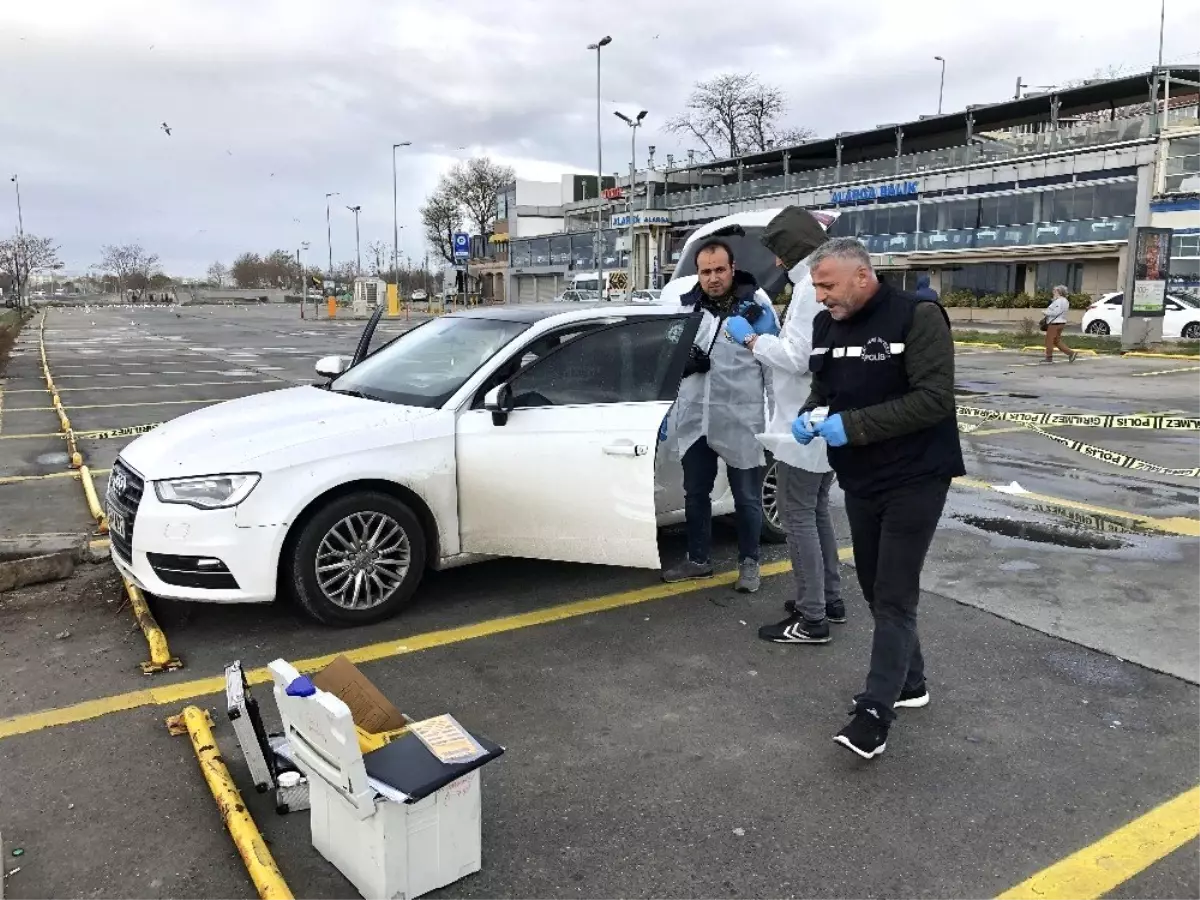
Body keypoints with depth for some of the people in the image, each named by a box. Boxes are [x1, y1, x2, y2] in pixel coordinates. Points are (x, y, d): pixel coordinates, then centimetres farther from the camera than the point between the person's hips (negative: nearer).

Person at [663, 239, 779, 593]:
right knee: (695, 493, 15)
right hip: (695, 417, 4)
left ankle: (749, 562, 26)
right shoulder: (685, 305, 4)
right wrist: (685, 361, -9)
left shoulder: (756, 305, -6)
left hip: (740, 420, -4)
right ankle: (699, 559, 32)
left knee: (746, 497, 9)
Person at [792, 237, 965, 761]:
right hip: (859, 481, 7)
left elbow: (935, 399, -24)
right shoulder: (825, 325, 5)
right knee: (875, 589, 15)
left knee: (895, 597, -7)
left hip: (914, 480, -7)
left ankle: (876, 711, -2)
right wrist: (810, 416, -7)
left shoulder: (917, 317, -16)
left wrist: (852, 424, -27)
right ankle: (909, 683, 32)